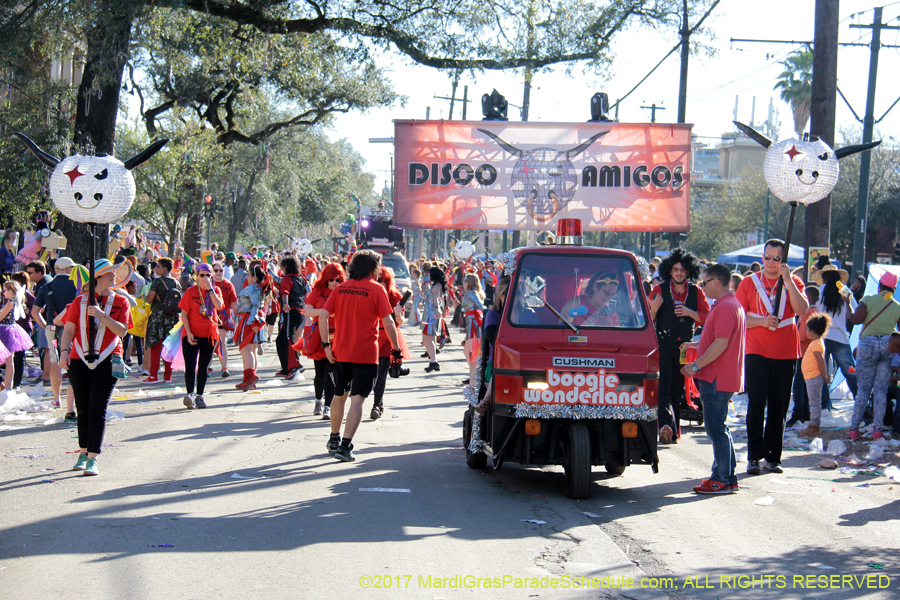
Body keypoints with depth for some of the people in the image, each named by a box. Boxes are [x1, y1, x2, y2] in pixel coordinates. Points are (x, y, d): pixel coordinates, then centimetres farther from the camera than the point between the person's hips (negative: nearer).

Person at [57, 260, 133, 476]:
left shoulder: (120, 302, 5)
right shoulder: (80, 301, 7)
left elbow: (122, 330, -6)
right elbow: (69, 330, 3)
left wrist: (102, 315, -18)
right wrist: (64, 351, -12)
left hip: (107, 361, -2)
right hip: (80, 361, 2)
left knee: (98, 409, -10)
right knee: (83, 409, 8)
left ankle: (92, 459, -11)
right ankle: (83, 452, 23)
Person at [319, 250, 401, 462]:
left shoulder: (340, 288, 7)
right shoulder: (376, 289, -6)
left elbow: (323, 315, -1)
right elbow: (388, 323, -10)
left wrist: (326, 345, 2)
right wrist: (396, 348, 0)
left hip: (341, 352, 5)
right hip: (365, 354, -5)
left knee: (339, 396, 19)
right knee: (357, 399, -5)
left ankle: (334, 440, 32)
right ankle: (345, 446, -13)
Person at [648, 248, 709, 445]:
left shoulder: (696, 293, 8)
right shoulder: (659, 290, 3)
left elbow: (707, 318, 4)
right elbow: (648, 320, 3)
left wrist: (689, 312, -12)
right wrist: (654, 309, -18)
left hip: (685, 346, 3)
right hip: (663, 343, -3)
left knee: (677, 390, 7)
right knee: (663, 386, -17)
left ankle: (673, 432, 14)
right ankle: (666, 425, -31)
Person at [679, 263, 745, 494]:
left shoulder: (725, 307, -17)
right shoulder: (733, 304, 18)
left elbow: (721, 344, -23)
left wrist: (697, 365, -19)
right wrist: (697, 345, 25)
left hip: (717, 379, -11)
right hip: (723, 378, 11)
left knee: (716, 428, -6)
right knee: (718, 429, 15)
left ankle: (722, 480, -3)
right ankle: (728, 477, 19)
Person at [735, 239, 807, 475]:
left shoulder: (794, 283, 7)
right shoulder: (749, 282, 5)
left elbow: (802, 310, -11)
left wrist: (788, 280, -15)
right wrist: (762, 321, -14)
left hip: (786, 353, 1)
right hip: (757, 352, -1)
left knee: (779, 407, 5)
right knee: (756, 405, -5)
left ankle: (772, 457, 12)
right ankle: (754, 457, -1)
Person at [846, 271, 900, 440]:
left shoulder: (868, 299, -4)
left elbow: (856, 319, -11)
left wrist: (847, 305, 2)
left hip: (867, 344, -2)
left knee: (863, 388, 4)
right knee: (881, 389, 5)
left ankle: (854, 428, 3)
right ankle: (877, 429, 2)